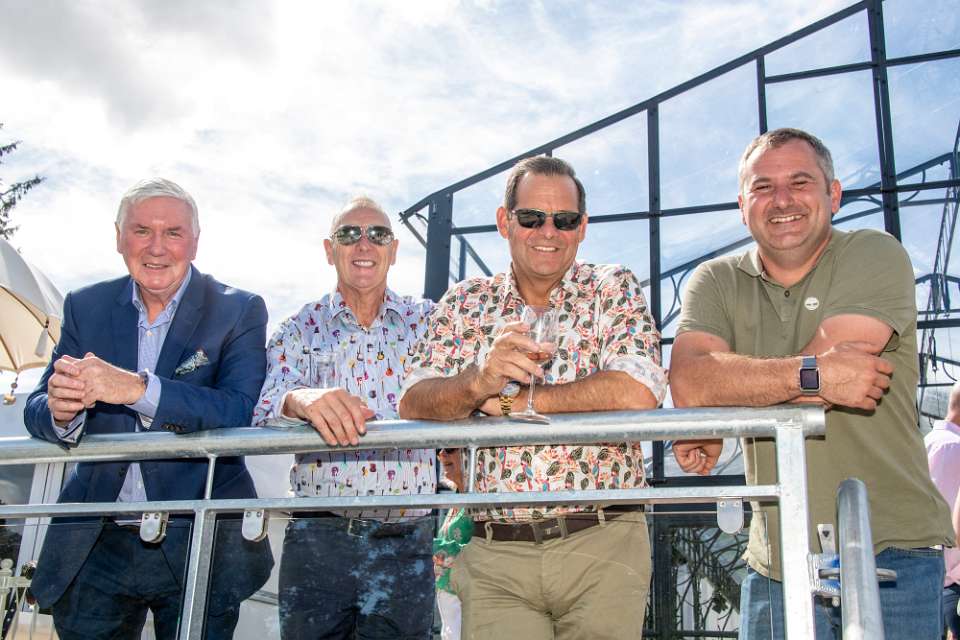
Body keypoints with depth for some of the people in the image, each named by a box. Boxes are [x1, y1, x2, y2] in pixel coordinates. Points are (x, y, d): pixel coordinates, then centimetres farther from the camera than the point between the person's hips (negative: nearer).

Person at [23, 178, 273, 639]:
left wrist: (137, 388, -31)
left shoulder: (239, 312, -6)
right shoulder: (85, 307, 4)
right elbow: (36, 411, 1)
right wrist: (60, 410, -23)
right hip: (95, 548, 3)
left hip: (197, 550, -3)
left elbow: (241, 412, -19)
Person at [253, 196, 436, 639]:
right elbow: (265, 407, -9)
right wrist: (302, 400, -33)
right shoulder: (300, 330, 6)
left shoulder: (426, 321, 8)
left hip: (409, 541, 1)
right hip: (318, 538, 0)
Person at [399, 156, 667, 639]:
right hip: (494, 553, 1)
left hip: (604, 544, -1)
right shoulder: (465, 304, 9)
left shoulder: (613, 289, 3)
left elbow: (639, 393, -15)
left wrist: (510, 402, -10)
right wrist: (478, 381, -25)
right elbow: (412, 403, -3)